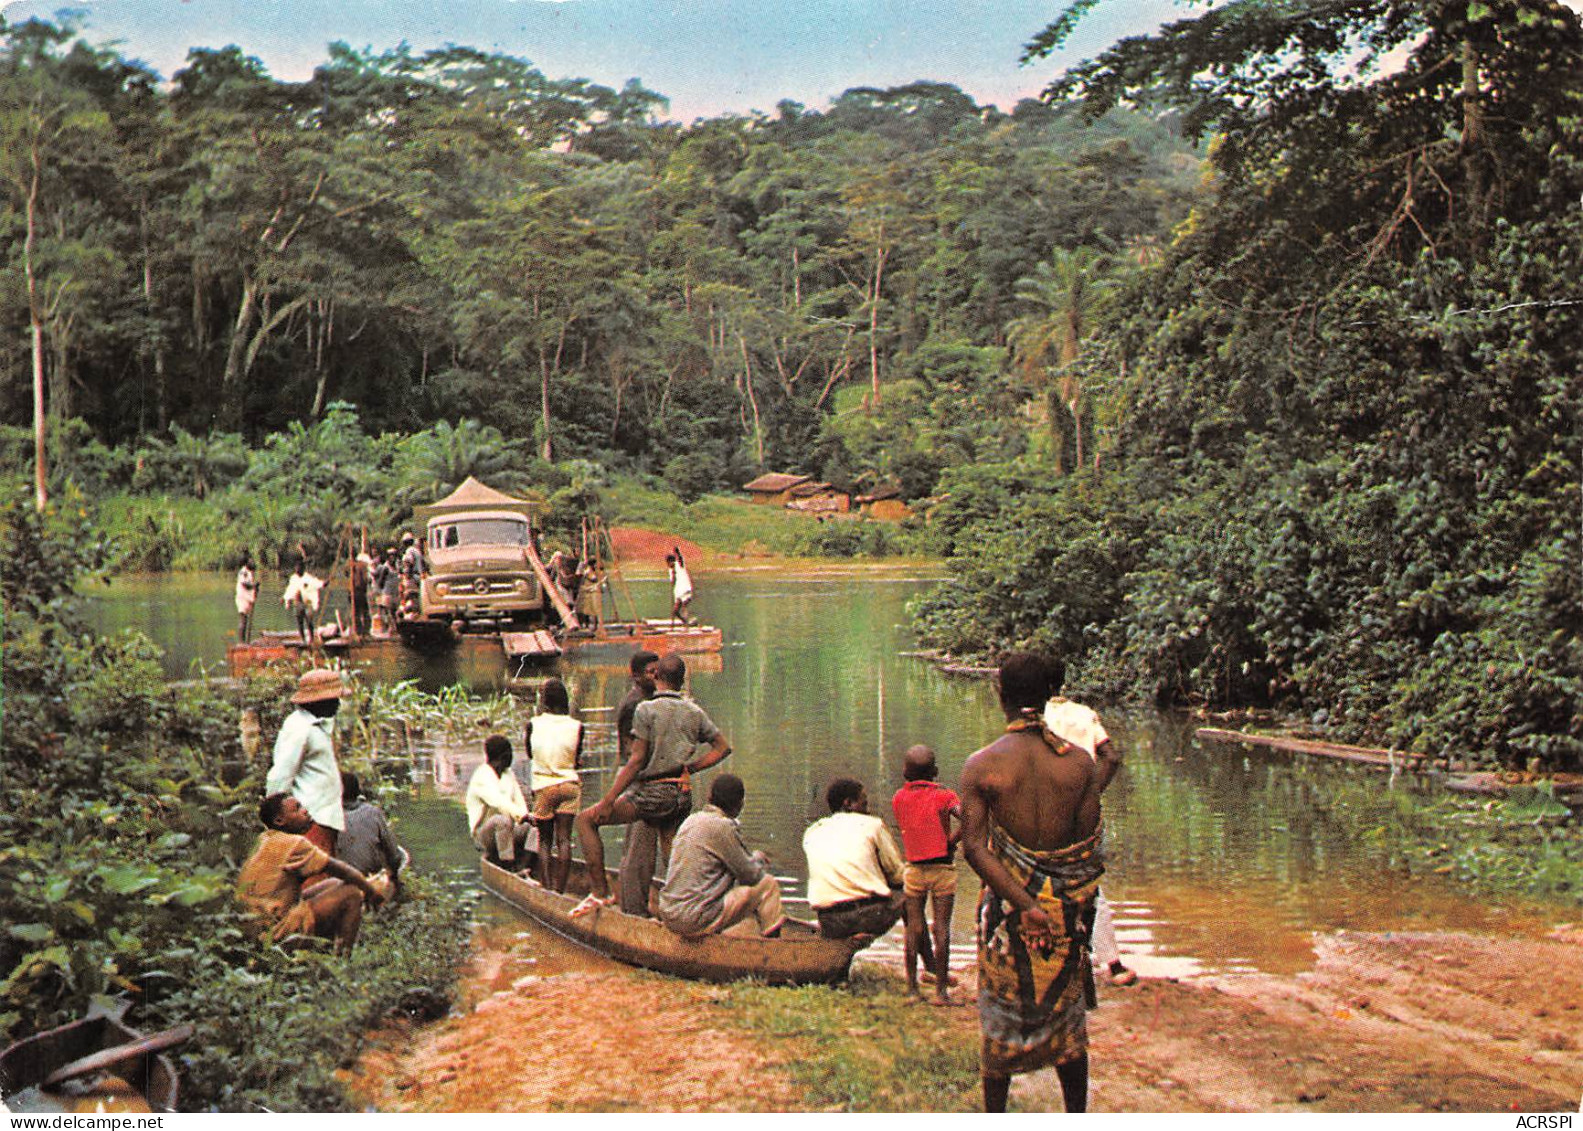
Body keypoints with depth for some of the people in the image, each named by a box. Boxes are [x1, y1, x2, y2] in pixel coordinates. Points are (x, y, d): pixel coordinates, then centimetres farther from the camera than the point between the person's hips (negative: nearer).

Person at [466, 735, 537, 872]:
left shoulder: (509, 774, 13)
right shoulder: (482, 776, -13)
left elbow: (519, 802, 8)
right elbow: (498, 802, -28)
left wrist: (525, 817, -12)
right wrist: (521, 816, -39)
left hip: (508, 831, 7)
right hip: (483, 834, -7)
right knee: (502, 820, -36)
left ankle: (526, 868, -28)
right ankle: (509, 869, -35)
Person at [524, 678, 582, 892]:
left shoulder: (532, 725, -6)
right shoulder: (576, 726, -5)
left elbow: (529, 753, 10)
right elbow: (577, 761, 4)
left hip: (544, 787, 0)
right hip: (570, 785, 1)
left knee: (544, 840, 10)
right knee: (564, 839, 2)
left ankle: (545, 887, 6)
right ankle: (559, 889, -3)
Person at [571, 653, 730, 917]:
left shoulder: (646, 710, -8)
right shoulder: (694, 712, 9)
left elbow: (637, 761, -13)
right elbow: (723, 747, 15)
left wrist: (607, 801, -11)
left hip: (652, 794, -6)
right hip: (682, 796, 6)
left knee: (586, 819, -1)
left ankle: (600, 891, -8)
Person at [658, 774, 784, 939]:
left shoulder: (692, 820, 12)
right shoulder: (723, 826, -13)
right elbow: (751, 874, -7)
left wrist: (753, 859, 18)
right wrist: (758, 858, 14)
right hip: (696, 922, -9)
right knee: (767, 884, 2)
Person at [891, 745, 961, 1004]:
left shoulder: (898, 799, 5)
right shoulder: (942, 796, -6)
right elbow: (966, 818, -22)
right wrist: (952, 841, -9)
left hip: (914, 869, 2)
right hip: (943, 868, -2)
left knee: (914, 926, 9)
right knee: (941, 927, 0)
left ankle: (913, 986, 11)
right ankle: (940, 990, -1)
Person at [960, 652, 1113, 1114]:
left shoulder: (981, 765, -9)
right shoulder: (1080, 762, -4)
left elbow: (974, 846, -18)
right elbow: (1091, 848, -5)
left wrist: (1022, 903, -20)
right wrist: (1078, 905, 6)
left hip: (1007, 906, -1)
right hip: (1067, 910, 1)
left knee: (1001, 1016, 14)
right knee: (1068, 1016, 17)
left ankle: (994, 1117, 23)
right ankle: (1077, 1116, 26)